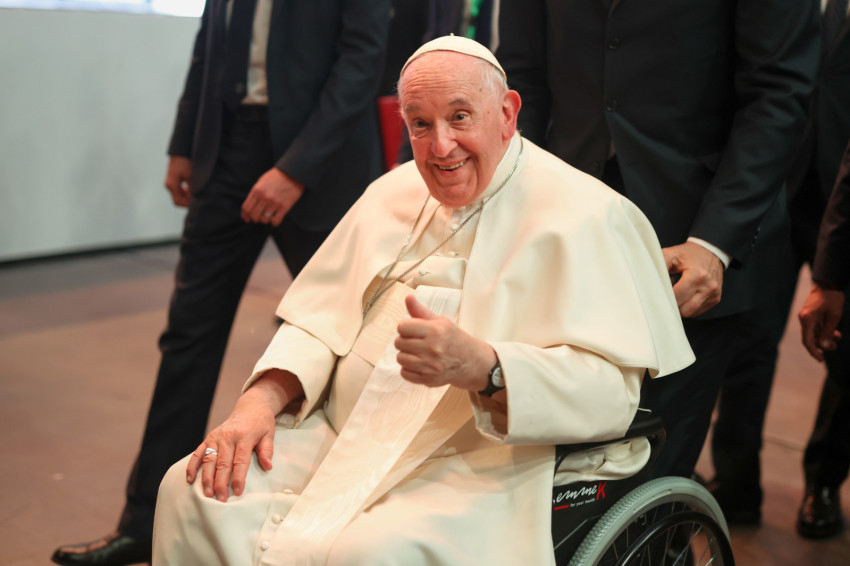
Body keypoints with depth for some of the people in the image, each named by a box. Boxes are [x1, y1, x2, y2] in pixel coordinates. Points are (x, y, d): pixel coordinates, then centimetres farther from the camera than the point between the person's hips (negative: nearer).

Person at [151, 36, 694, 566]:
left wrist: (482, 368, -34)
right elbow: (322, 320, 17)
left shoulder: (583, 215, -7)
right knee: (194, 493, -14)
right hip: (346, 440, 6)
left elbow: (610, 388, -17)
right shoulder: (394, 193, 16)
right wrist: (261, 400, -3)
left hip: (481, 468, -6)